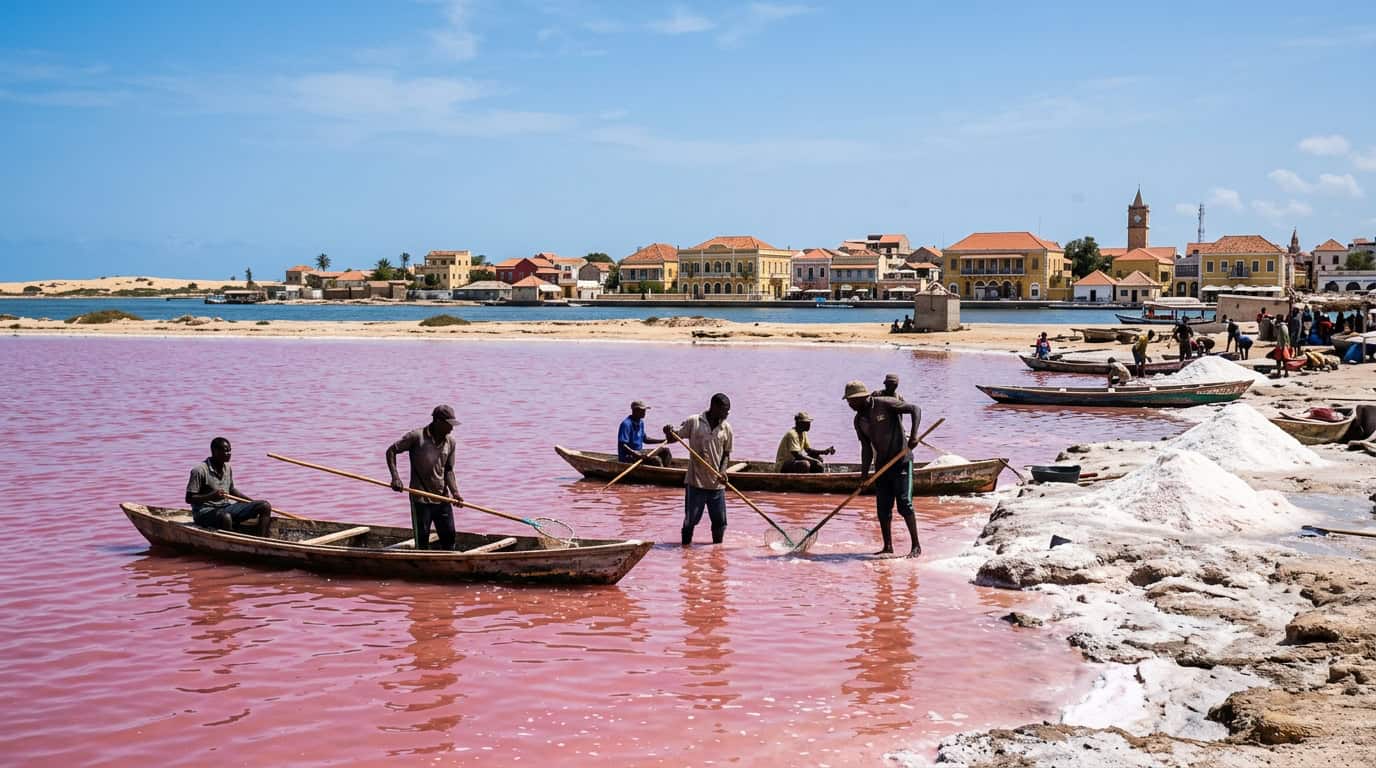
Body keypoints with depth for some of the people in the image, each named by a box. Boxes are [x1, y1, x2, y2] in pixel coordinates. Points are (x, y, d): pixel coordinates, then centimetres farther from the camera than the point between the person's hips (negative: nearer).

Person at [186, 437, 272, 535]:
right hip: (205, 511, -7)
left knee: (265, 506, -6)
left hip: (226, 507, 8)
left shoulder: (227, 468, 9)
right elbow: (189, 499, -15)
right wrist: (212, 496, -28)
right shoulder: (199, 471, -15)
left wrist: (253, 501, 15)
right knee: (225, 517, -42)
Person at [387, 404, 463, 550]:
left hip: (442, 498, 5)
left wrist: (455, 492, -9)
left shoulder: (450, 442, 4)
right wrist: (395, 477, -18)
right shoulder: (416, 437, -11)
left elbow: (448, 470, 7)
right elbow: (391, 450, -6)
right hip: (420, 499, -5)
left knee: (449, 537, 7)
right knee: (421, 540, 0)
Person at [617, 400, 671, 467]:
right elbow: (622, 445, -25)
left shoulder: (641, 422, 11)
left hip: (639, 451, 10)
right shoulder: (626, 424, -19)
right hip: (627, 457, -10)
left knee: (665, 450, 6)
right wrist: (638, 455, -35)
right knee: (656, 459, -27)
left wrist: (663, 441, 18)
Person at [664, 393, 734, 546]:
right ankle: (686, 546, 17)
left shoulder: (726, 428, 4)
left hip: (717, 483, 3)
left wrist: (723, 470, -6)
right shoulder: (693, 422, -5)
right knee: (691, 519, 1)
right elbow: (675, 438, -1)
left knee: (720, 520, 8)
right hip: (695, 481, -3)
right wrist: (669, 433, -24)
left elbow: (726, 453, 11)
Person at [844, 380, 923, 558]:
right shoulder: (859, 420, 6)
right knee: (882, 507, 4)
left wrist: (913, 435, -24)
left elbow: (915, 409, -12)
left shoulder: (885, 404, -12)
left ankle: (916, 546, -5)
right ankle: (888, 547, 13)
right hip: (882, 465, 7)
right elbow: (867, 448, 8)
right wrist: (864, 473, -1)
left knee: (904, 503, -11)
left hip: (901, 461, -7)